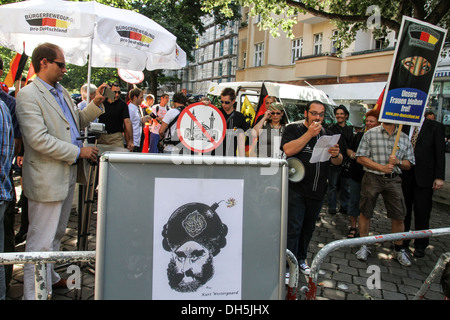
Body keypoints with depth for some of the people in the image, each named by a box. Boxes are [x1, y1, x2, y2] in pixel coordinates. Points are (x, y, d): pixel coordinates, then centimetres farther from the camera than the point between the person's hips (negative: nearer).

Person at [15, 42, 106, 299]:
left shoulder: (62, 92, 14)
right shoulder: (28, 95, -14)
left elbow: (77, 122, 23)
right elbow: (39, 139, -23)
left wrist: (96, 104, 7)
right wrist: (79, 152, -20)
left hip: (69, 174, 9)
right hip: (47, 179, -9)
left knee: (57, 234, 22)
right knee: (41, 240, 0)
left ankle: (51, 278, 39)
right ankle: (35, 293, 12)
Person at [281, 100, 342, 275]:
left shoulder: (326, 135, 15)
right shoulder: (293, 129, -1)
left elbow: (338, 162, 13)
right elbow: (288, 150, -20)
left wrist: (335, 155, -10)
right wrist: (309, 134, -18)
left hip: (317, 191, 6)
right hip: (296, 189, -5)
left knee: (308, 228, 16)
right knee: (293, 228, -5)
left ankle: (301, 259, 31)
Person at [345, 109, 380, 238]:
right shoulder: (359, 135, 8)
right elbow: (349, 149, 17)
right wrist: (352, 154, -5)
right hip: (355, 174, 3)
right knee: (354, 201, 8)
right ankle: (353, 226, 20)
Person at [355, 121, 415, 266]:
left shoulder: (404, 137, 8)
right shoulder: (370, 134, 0)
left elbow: (408, 164, 12)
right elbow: (361, 158, -5)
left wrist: (398, 162, -10)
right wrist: (382, 167, -12)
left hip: (393, 180, 2)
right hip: (372, 177, -2)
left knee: (399, 216, 3)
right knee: (365, 213, 5)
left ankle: (398, 249, 22)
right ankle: (364, 246, 22)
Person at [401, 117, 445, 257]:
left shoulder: (436, 127, -1)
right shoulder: (404, 126, 8)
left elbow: (440, 153, -3)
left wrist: (439, 177, -9)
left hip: (424, 177, -3)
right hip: (405, 176, 3)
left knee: (422, 212, 3)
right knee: (403, 210, 9)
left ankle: (420, 245, 18)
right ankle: (402, 242, 23)